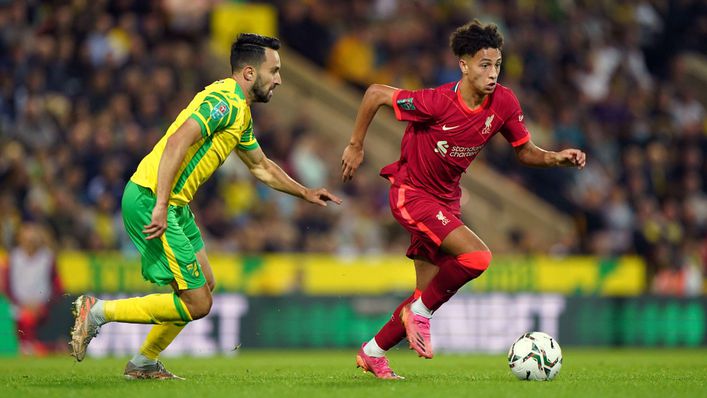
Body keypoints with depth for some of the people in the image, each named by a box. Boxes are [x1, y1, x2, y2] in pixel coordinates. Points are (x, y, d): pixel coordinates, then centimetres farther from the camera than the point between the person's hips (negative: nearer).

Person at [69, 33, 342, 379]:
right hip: (151, 202, -11)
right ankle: (98, 313, -1)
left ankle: (144, 363, 26)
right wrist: (161, 205, -32)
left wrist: (305, 192, 32)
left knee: (205, 284, 18)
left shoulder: (241, 112, 17)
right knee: (197, 304, -8)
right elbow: (178, 142, -28)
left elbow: (260, 166, 33)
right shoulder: (225, 101, -16)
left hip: (175, 205, 11)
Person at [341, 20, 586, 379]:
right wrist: (355, 146, -7)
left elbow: (526, 153, 2)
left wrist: (557, 158, -18)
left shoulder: (504, 102, -10)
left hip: (446, 199, 7)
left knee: (429, 293, 9)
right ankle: (420, 312, -4)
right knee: (477, 257, -25)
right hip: (411, 192, -7)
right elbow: (375, 94, -15)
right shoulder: (438, 102, -26)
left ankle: (372, 353, 28)